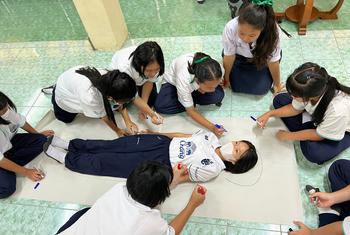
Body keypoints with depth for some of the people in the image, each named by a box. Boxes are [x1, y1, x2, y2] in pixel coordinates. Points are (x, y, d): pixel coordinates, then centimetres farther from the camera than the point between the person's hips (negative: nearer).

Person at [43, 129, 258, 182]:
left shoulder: (212, 169, -12)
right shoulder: (212, 138, 5)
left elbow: (179, 178, -10)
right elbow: (183, 135, 11)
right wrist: (156, 133, 11)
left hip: (159, 164, -5)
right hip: (162, 143, 5)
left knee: (103, 162, -3)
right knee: (112, 146, 2)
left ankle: (65, 158, 13)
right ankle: (67, 144, 15)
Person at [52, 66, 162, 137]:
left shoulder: (109, 79, -37)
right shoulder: (89, 97, -48)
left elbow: (119, 102, -16)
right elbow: (103, 116, -27)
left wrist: (128, 121, -22)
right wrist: (117, 131, -11)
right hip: (64, 93, -3)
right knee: (66, 119, 21)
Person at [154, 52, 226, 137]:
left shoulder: (218, 72, -33)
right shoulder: (183, 78, -43)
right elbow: (190, 111, -31)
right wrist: (212, 128, -38)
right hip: (173, 82, -2)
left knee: (218, 95, -25)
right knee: (160, 106, -27)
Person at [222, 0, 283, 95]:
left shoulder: (272, 31, -37)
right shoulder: (230, 28, -37)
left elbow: (273, 61, -21)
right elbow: (229, 57, -20)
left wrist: (277, 84, -7)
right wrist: (226, 78, -4)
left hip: (262, 58, 0)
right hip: (239, 56, 1)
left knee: (261, 89, -10)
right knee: (236, 85, -10)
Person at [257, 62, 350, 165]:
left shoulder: (338, 110, -43)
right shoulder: (310, 92, -31)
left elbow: (319, 135, -25)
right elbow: (295, 108, -8)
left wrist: (289, 136, -18)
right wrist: (269, 114, -17)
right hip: (318, 115, 5)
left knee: (314, 152, -32)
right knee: (279, 100, -8)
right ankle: (305, 133, -6)